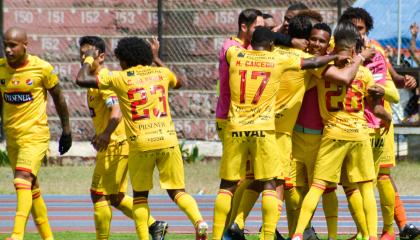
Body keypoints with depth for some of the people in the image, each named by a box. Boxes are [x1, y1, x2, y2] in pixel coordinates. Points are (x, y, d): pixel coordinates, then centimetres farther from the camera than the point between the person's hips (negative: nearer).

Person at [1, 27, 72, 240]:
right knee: (32, 189, 13)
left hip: (36, 134, -6)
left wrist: (66, 130, 9)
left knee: (23, 180, -23)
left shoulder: (42, 68, -11)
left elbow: (58, 97, 3)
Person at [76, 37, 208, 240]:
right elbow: (178, 83, 37)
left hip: (140, 144, -2)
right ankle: (199, 221, -20)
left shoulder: (120, 78, 1)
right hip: (168, 139, 2)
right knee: (177, 191, 6)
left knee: (140, 196, 12)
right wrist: (156, 60, 45)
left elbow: (82, 80, 0)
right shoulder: (162, 73, 12)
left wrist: (89, 59, 18)